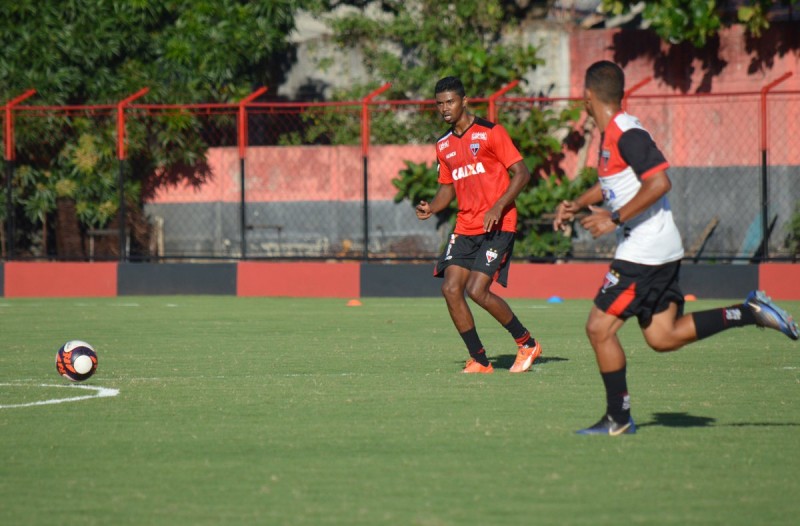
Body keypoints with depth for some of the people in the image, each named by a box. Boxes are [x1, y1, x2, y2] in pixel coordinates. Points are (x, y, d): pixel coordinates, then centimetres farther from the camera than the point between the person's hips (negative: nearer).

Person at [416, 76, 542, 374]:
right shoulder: (444, 145, 14)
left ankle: (527, 343, 3)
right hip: (465, 227, 7)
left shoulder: (490, 133, -6)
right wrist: (431, 208, 2)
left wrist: (498, 207, -21)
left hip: (497, 226, -7)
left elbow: (522, 173, -9)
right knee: (451, 289, -7)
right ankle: (479, 360, 3)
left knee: (477, 290, -17)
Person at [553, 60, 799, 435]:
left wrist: (614, 219, -24)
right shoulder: (610, 134, 13)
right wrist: (576, 205, 19)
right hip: (658, 250, 10)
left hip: (644, 252, -10)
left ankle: (618, 418, 1)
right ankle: (751, 313, 10)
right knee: (662, 338, 11)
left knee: (599, 328, -6)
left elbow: (659, 182, -26)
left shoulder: (626, 133, -17)